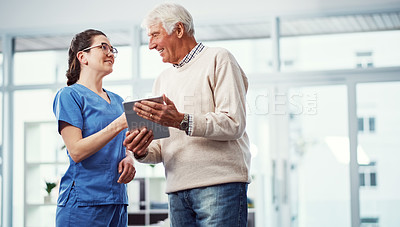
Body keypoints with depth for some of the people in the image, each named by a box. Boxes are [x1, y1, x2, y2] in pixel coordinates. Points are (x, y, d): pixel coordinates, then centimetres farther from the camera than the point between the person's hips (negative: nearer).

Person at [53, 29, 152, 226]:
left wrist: (129, 159, -1)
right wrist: (119, 124, -21)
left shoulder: (117, 101, 18)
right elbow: (76, 151, -14)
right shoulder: (70, 95, -4)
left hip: (118, 201, 7)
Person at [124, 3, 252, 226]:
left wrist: (182, 121, -20)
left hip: (219, 184, -6)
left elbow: (234, 124, -11)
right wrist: (144, 151, -3)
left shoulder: (218, 59, 2)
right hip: (178, 190, 6)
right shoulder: (163, 79, 23)